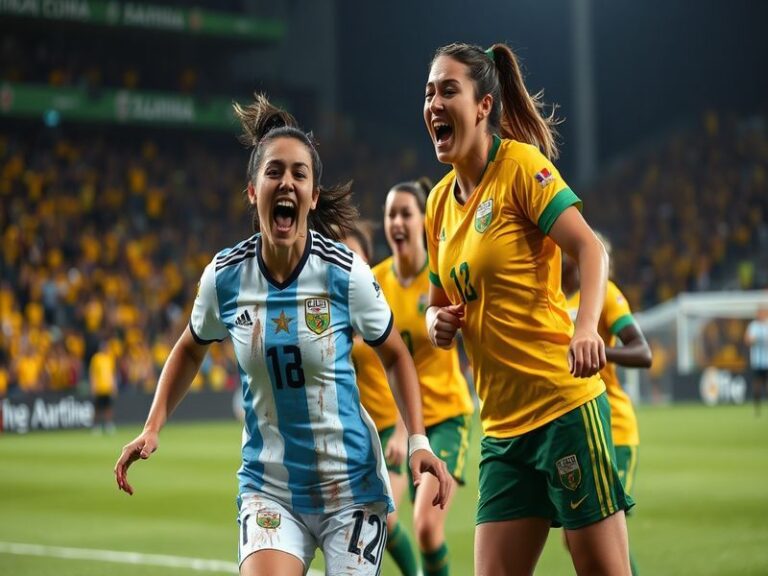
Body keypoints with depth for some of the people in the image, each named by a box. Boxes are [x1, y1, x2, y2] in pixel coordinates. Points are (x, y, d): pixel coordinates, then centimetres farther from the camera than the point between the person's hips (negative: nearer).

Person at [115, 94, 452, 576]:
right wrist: (152, 429, 5)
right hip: (269, 487, 1)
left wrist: (419, 441, -10)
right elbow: (191, 350, 14)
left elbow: (395, 355, 2)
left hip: (351, 486, -1)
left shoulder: (345, 272, -12)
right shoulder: (225, 275, -6)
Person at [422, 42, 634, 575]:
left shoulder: (521, 163, -7)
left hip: (564, 405, -7)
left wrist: (586, 325, -34)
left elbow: (591, 249, -17)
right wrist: (439, 323, 1)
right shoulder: (440, 200, 13)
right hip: (502, 425, 7)